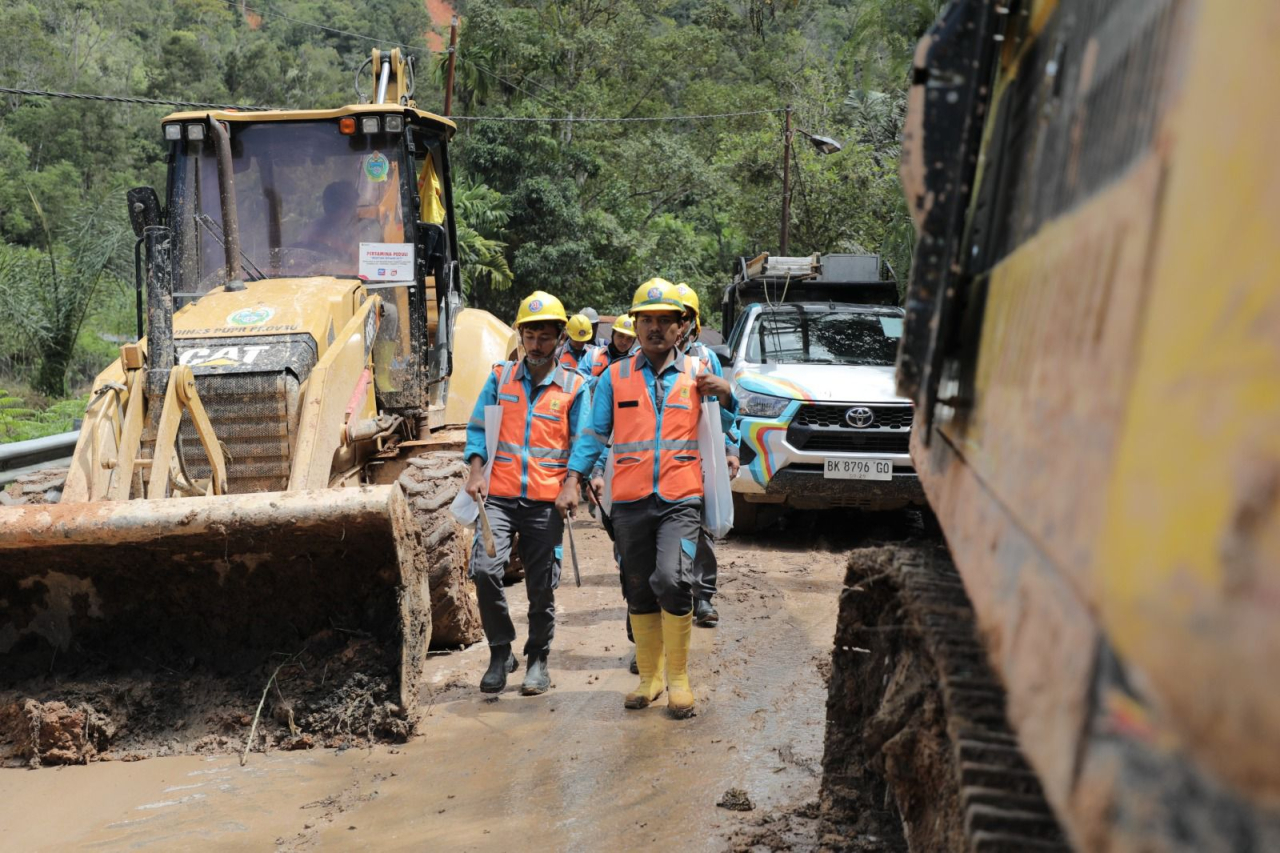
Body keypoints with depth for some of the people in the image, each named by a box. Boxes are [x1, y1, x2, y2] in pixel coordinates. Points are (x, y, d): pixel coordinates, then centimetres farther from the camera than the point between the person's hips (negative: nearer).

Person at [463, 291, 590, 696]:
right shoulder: (500, 377, 11)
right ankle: (500, 652, 2)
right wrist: (476, 474, -3)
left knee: (542, 587, 4)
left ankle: (538, 659, 23)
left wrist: (572, 487, -11)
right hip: (500, 496, 1)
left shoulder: (574, 387, 6)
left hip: (546, 502, -1)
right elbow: (477, 428, 12)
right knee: (485, 569, -16)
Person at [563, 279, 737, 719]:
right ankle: (649, 676, 24)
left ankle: (678, 678, -5)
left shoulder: (698, 374, 9)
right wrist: (572, 481, 0)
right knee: (639, 592, 9)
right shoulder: (615, 376, 11)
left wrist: (725, 394, -4)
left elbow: (722, 430, 16)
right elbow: (594, 434, 11)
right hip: (630, 501, 2)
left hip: (681, 500, -2)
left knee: (672, 580, -20)